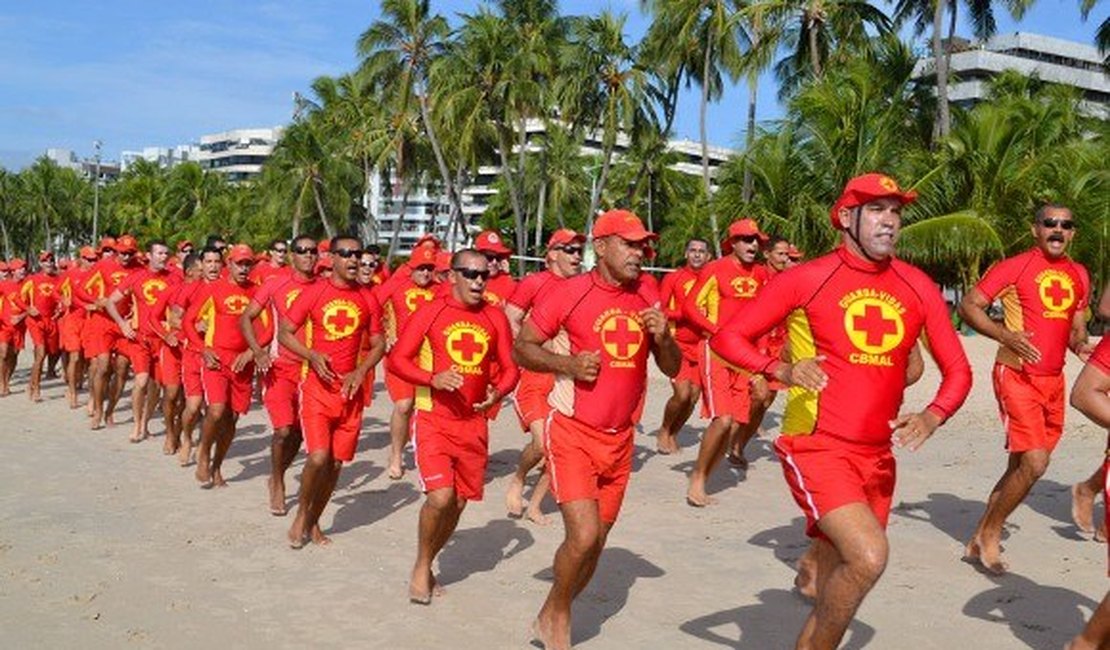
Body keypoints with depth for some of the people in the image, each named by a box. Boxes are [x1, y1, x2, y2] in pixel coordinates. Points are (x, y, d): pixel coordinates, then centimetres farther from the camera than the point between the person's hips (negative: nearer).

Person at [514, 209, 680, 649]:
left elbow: (672, 369, 9)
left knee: (597, 540, 12)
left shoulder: (647, 295, 4)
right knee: (583, 536, -14)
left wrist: (662, 337, -12)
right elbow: (521, 348, -4)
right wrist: (568, 363, -20)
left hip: (619, 438, 5)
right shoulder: (571, 292, -11)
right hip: (572, 433, -5)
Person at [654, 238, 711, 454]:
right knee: (682, 393, -14)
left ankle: (673, 434, 27)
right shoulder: (673, 278, -2)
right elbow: (660, 311, -5)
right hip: (678, 344, -4)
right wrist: (686, 314, -17)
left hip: (700, 345, 4)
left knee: (694, 396, 4)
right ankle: (664, 432, 12)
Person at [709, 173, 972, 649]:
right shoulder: (806, 279, -6)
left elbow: (957, 369, 11)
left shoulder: (918, 287, 6)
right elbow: (727, 337, -5)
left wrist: (932, 417, -9)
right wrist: (782, 370, -22)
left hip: (878, 458, 5)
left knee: (833, 597, 13)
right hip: (816, 449, -5)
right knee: (869, 556, -26)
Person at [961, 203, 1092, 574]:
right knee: (1034, 463, -16)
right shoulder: (1015, 267, -8)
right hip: (1017, 376, -7)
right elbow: (968, 306, -11)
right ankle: (990, 535, 4)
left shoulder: (1079, 275, 13)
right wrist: (1005, 335, -25)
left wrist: (1080, 344, 0)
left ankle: (978, 542, 23)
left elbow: (1077, 327, 23)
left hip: (1053, 380, 7)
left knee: (1022, 466, 11)